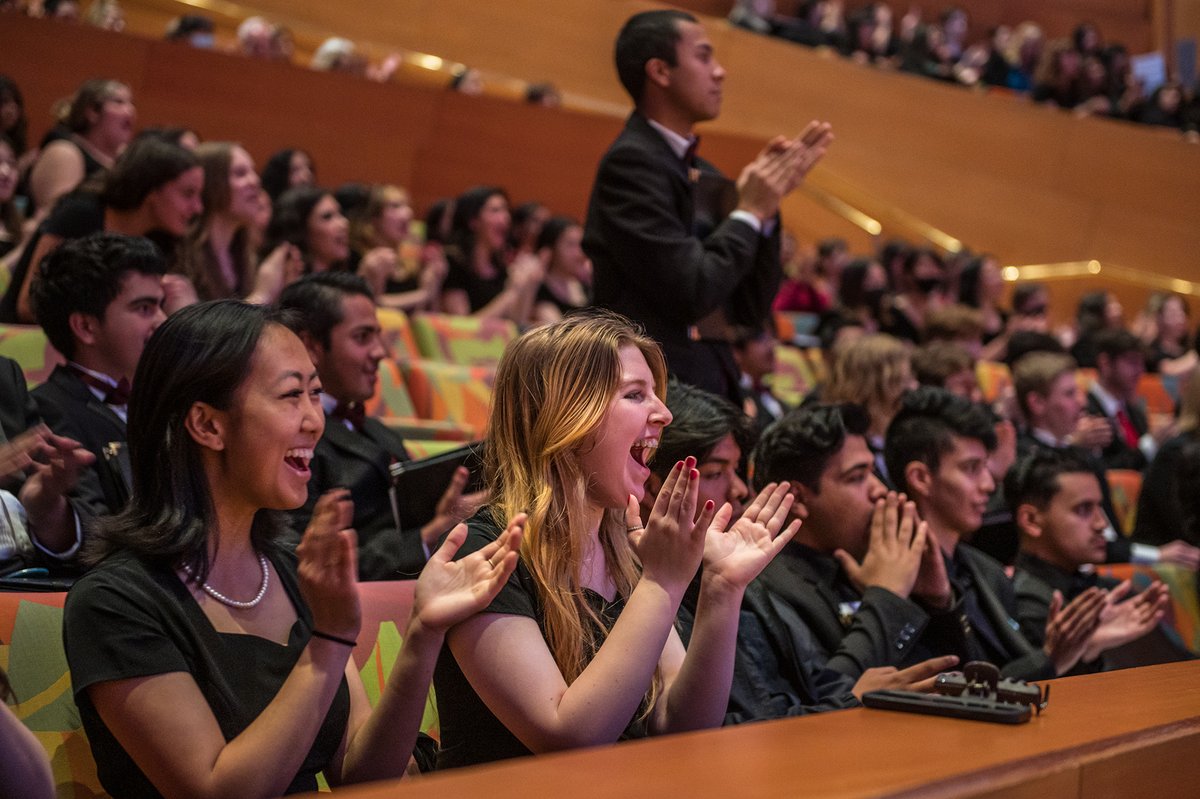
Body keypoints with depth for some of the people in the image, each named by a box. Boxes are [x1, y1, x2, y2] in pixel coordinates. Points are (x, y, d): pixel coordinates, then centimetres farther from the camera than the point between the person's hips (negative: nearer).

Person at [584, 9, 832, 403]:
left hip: (712, 391, 8)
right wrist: (750, 211, -5)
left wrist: (766, 204, 4)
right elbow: (690, 293, -19)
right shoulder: (631, 163, -11)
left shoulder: (706, 177, 13)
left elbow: (750, 309, 13)